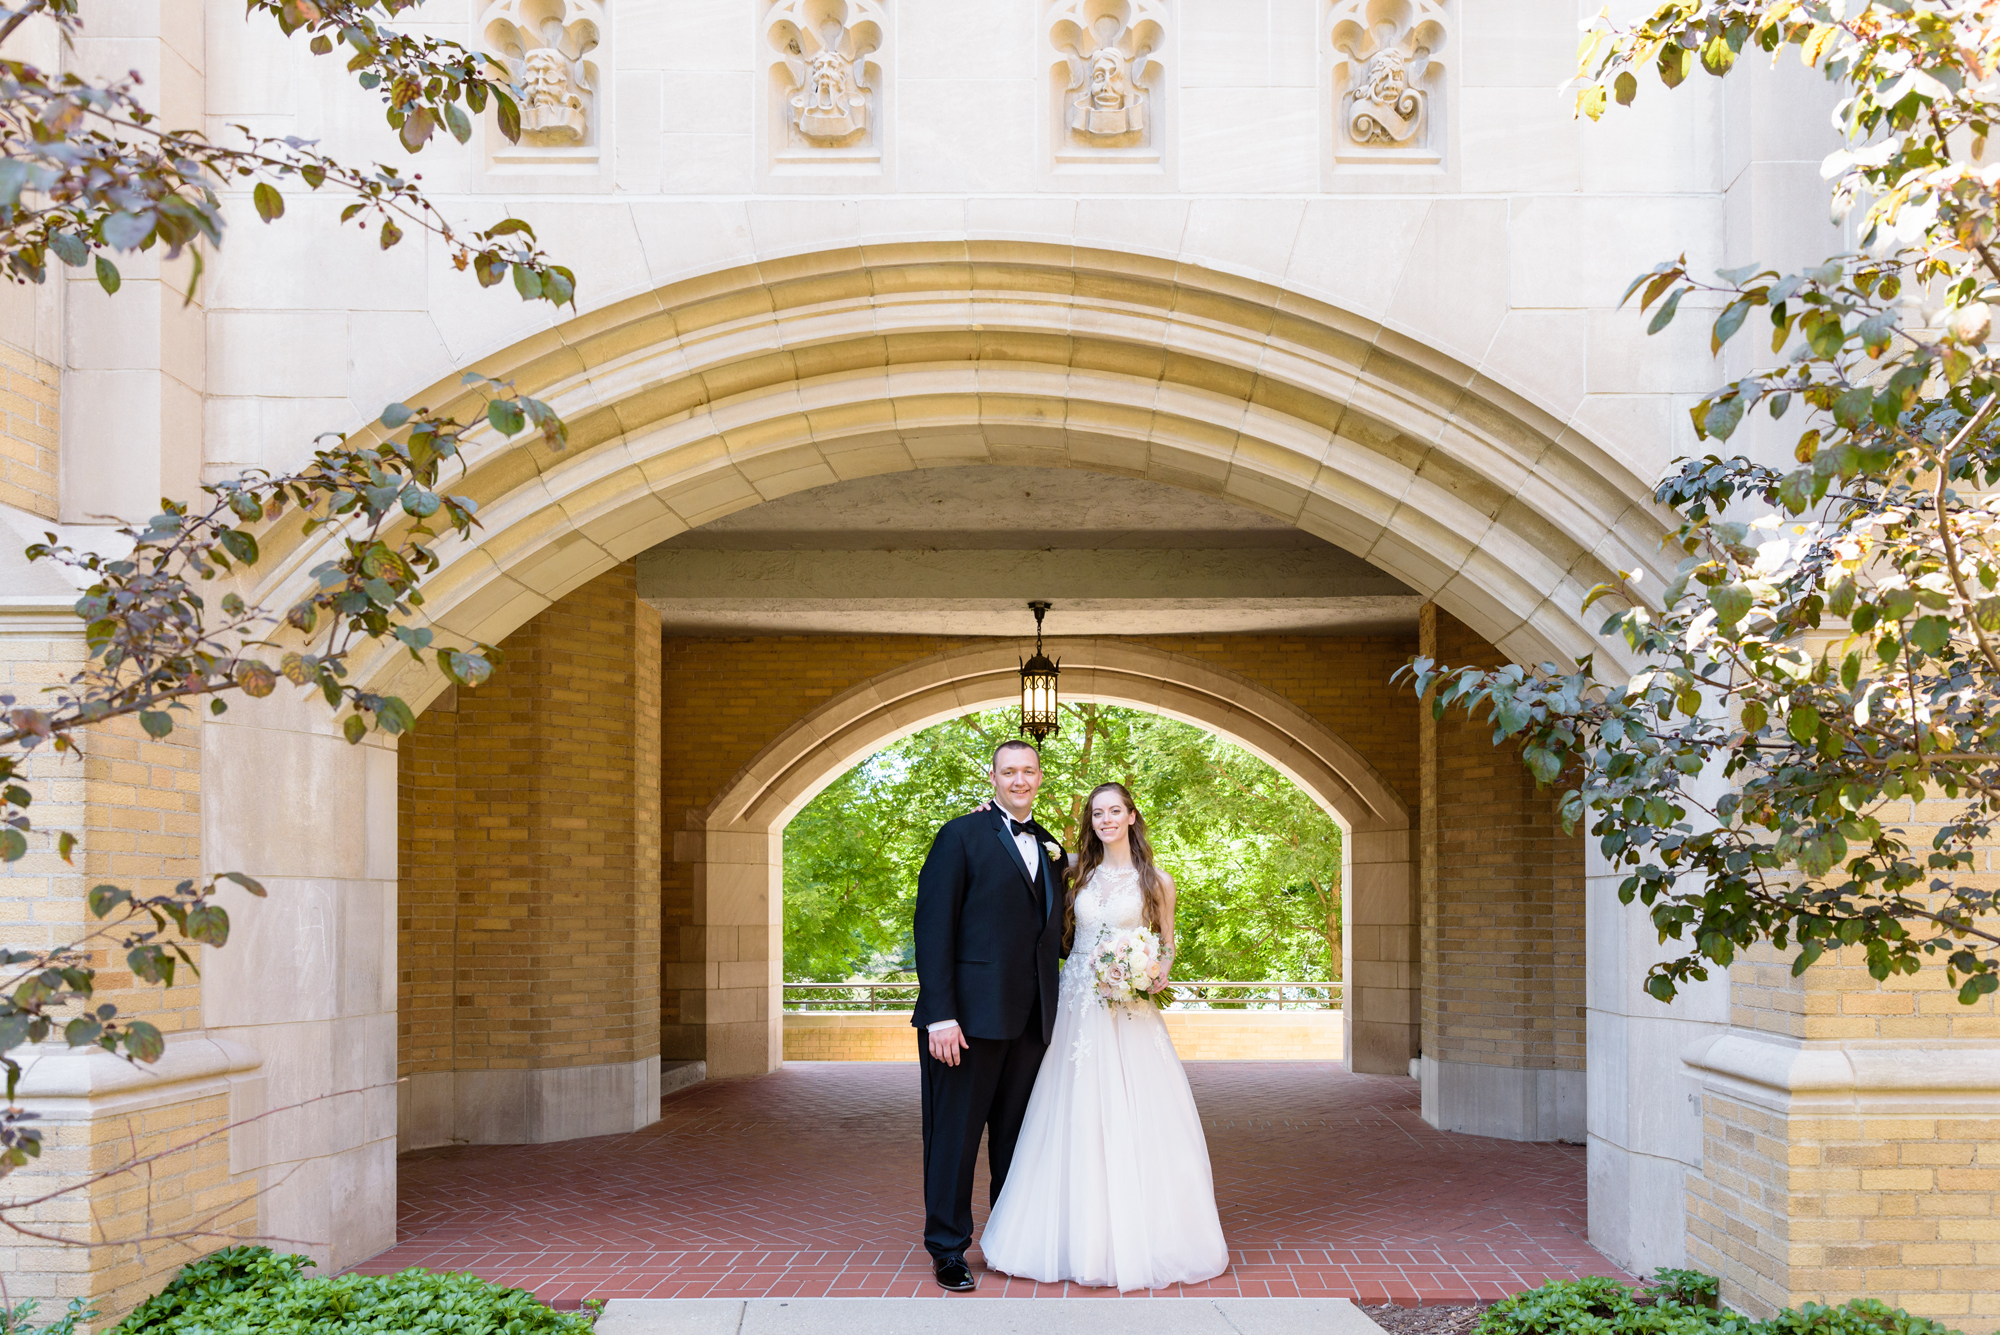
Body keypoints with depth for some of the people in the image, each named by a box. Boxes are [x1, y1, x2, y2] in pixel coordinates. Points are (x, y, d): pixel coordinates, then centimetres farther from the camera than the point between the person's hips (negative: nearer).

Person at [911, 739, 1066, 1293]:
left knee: (1017, 1136, 14)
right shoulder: (961, 836, -4)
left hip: (1029, 1019, 6)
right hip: (971, 1015, -6)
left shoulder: (1050, 848, 15)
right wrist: (940, 1015, -17)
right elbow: (932, 926, -10)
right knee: (956, 1133, 2)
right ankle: (948, 1250, 13)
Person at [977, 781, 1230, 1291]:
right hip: (1079, 1010, 2)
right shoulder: (1078, 871, 9)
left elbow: (1167, 946, 11)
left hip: (1131, 1012, -2)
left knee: (1134, 1120, -4)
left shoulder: (1157, 881, 3)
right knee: (1079, 1122, 2)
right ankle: (1086, 1237, 11)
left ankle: (1141, 1240, 6)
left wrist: (1154, 976, -8)